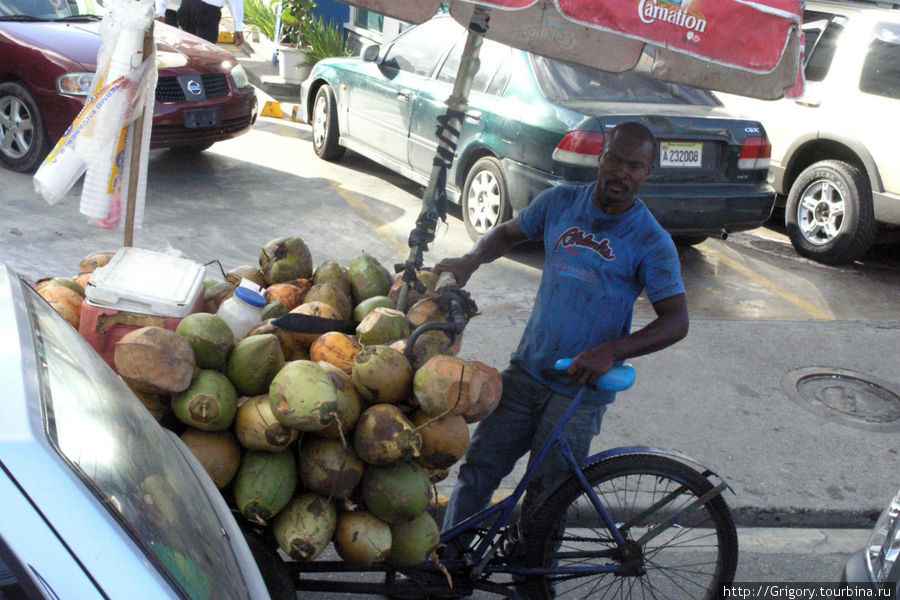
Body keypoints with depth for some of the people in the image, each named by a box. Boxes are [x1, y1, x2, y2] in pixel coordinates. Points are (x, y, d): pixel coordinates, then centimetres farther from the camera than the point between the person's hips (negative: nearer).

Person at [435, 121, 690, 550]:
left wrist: (611, 351, -27)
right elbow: (508, 233, 18)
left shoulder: (651, 242, -8)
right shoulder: (562, 201, 3)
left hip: (581, 390, -3)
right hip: (527, 369, 4)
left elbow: (676, 321, -13)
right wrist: (472, 259, -3)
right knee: (478, 470, 5)